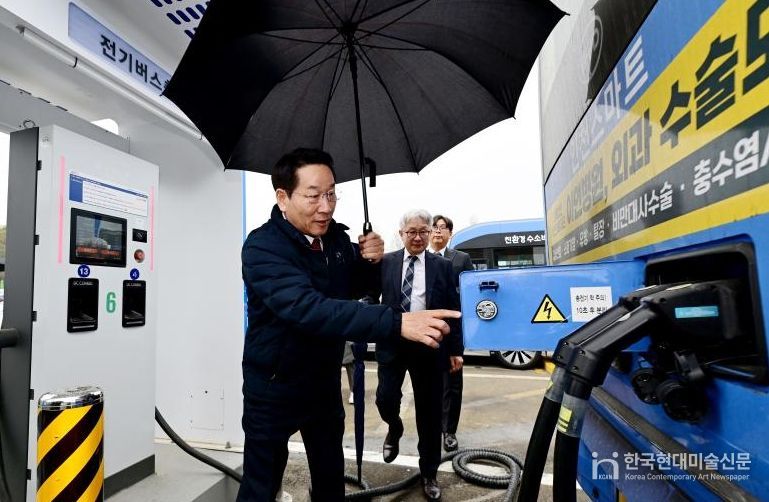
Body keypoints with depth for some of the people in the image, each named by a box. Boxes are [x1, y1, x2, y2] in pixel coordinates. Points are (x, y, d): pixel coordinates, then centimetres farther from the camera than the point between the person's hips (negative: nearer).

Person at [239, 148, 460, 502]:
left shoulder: (337, 237, -4)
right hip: (274, 388, -5)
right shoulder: (262, 246, -25)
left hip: (325, 381, 6)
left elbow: (355, 288, 10)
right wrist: (398, 323, -48)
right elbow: (309, 308, -40)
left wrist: (370, 262, -14)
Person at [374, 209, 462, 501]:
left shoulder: (442, 266, 2)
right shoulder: (385, 262, 3)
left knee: (429, 412, 8)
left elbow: (453, 310, 3)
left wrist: (455, 349, 2)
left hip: (429, 346, 0)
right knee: (385, 399, -5)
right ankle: (395, 429, 34)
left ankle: (429, 474, 28)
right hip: (392, 343, 0)